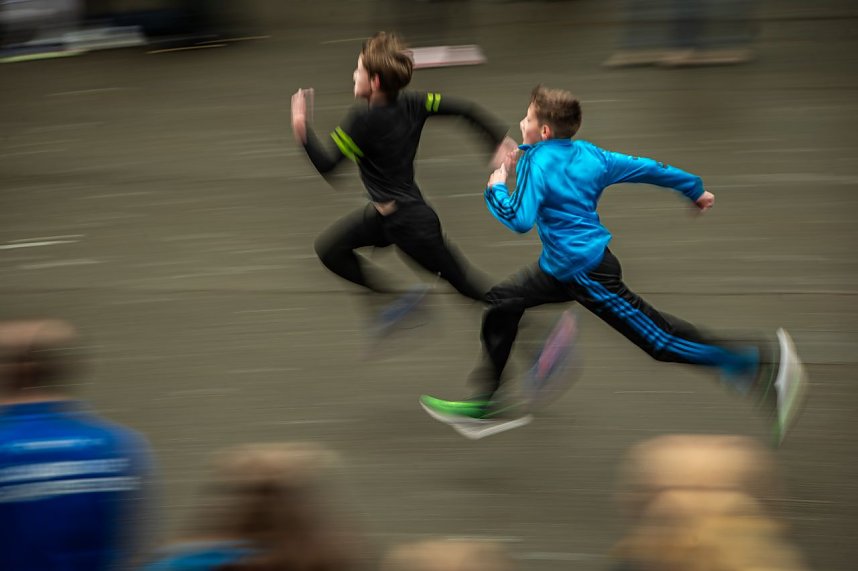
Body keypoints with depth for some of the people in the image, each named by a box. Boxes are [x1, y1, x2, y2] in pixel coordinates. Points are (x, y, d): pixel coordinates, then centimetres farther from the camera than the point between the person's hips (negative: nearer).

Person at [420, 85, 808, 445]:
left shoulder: (537, 163, -19)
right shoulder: (587, 153, 4)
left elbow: (520, 220, -27)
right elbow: (646, 168, 9)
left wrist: (497, 189, -8)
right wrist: (695, 190, 20)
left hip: (587, 274, -10)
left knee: (659, 338, -5)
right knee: (503, 300, 12)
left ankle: (765, 363, -2)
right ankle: (485, 401, 17)